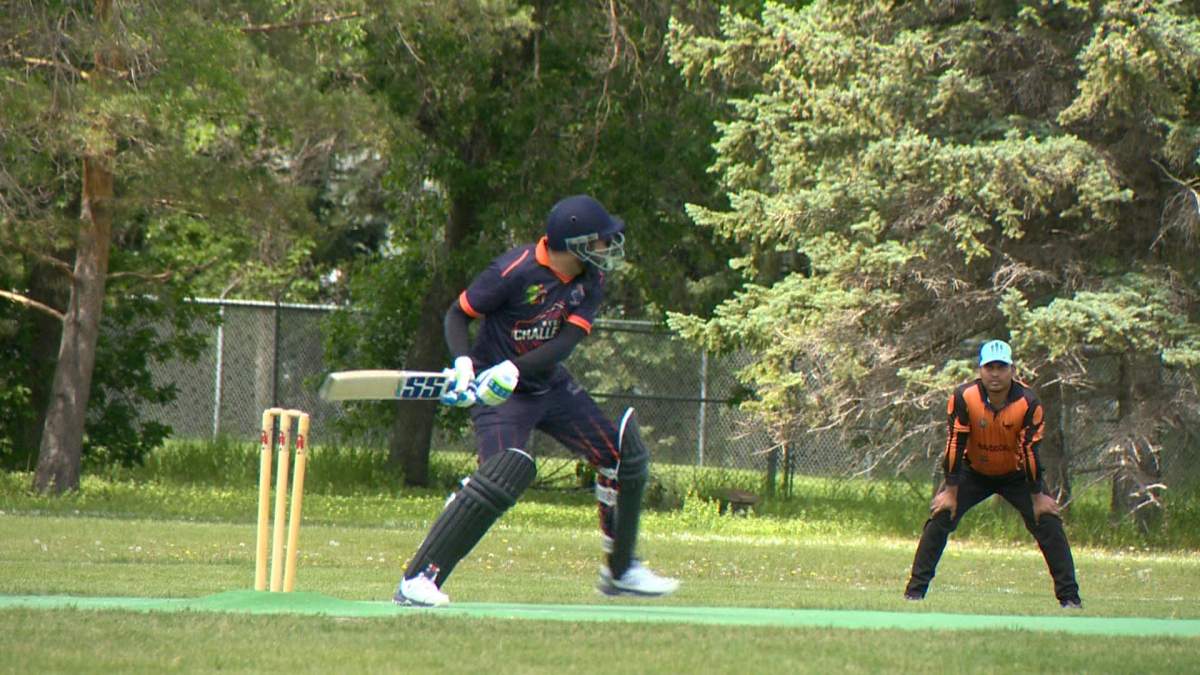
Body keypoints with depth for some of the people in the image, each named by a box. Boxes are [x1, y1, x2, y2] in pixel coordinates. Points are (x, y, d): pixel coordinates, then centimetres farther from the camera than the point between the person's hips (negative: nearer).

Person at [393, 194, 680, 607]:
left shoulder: (590, 282, -3)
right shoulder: (517, 270, -22)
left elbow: (566, 341, -16)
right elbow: (458, 313, -12)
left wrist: (513, 369, -31)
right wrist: (463, 363, -29)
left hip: (549, 383, 7)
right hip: (499, 390, -7)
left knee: (625, 456, 6)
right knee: (507, 472, -28)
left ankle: (620, 571, 24)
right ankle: (418, 580, -25)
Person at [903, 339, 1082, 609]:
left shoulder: (1028, 402, -24)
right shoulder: (964, 397, -25)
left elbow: (1030, 450, -19)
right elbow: (954, 445, -19)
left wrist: (1038, 496, -14)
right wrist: (950, 491, -17)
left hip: (1017, 474, 0)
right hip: (974, 472, 0)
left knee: (1048, 522, -11)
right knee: (940, 517, -13)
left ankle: (1069, 596, -4)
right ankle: (915, 591, -5)